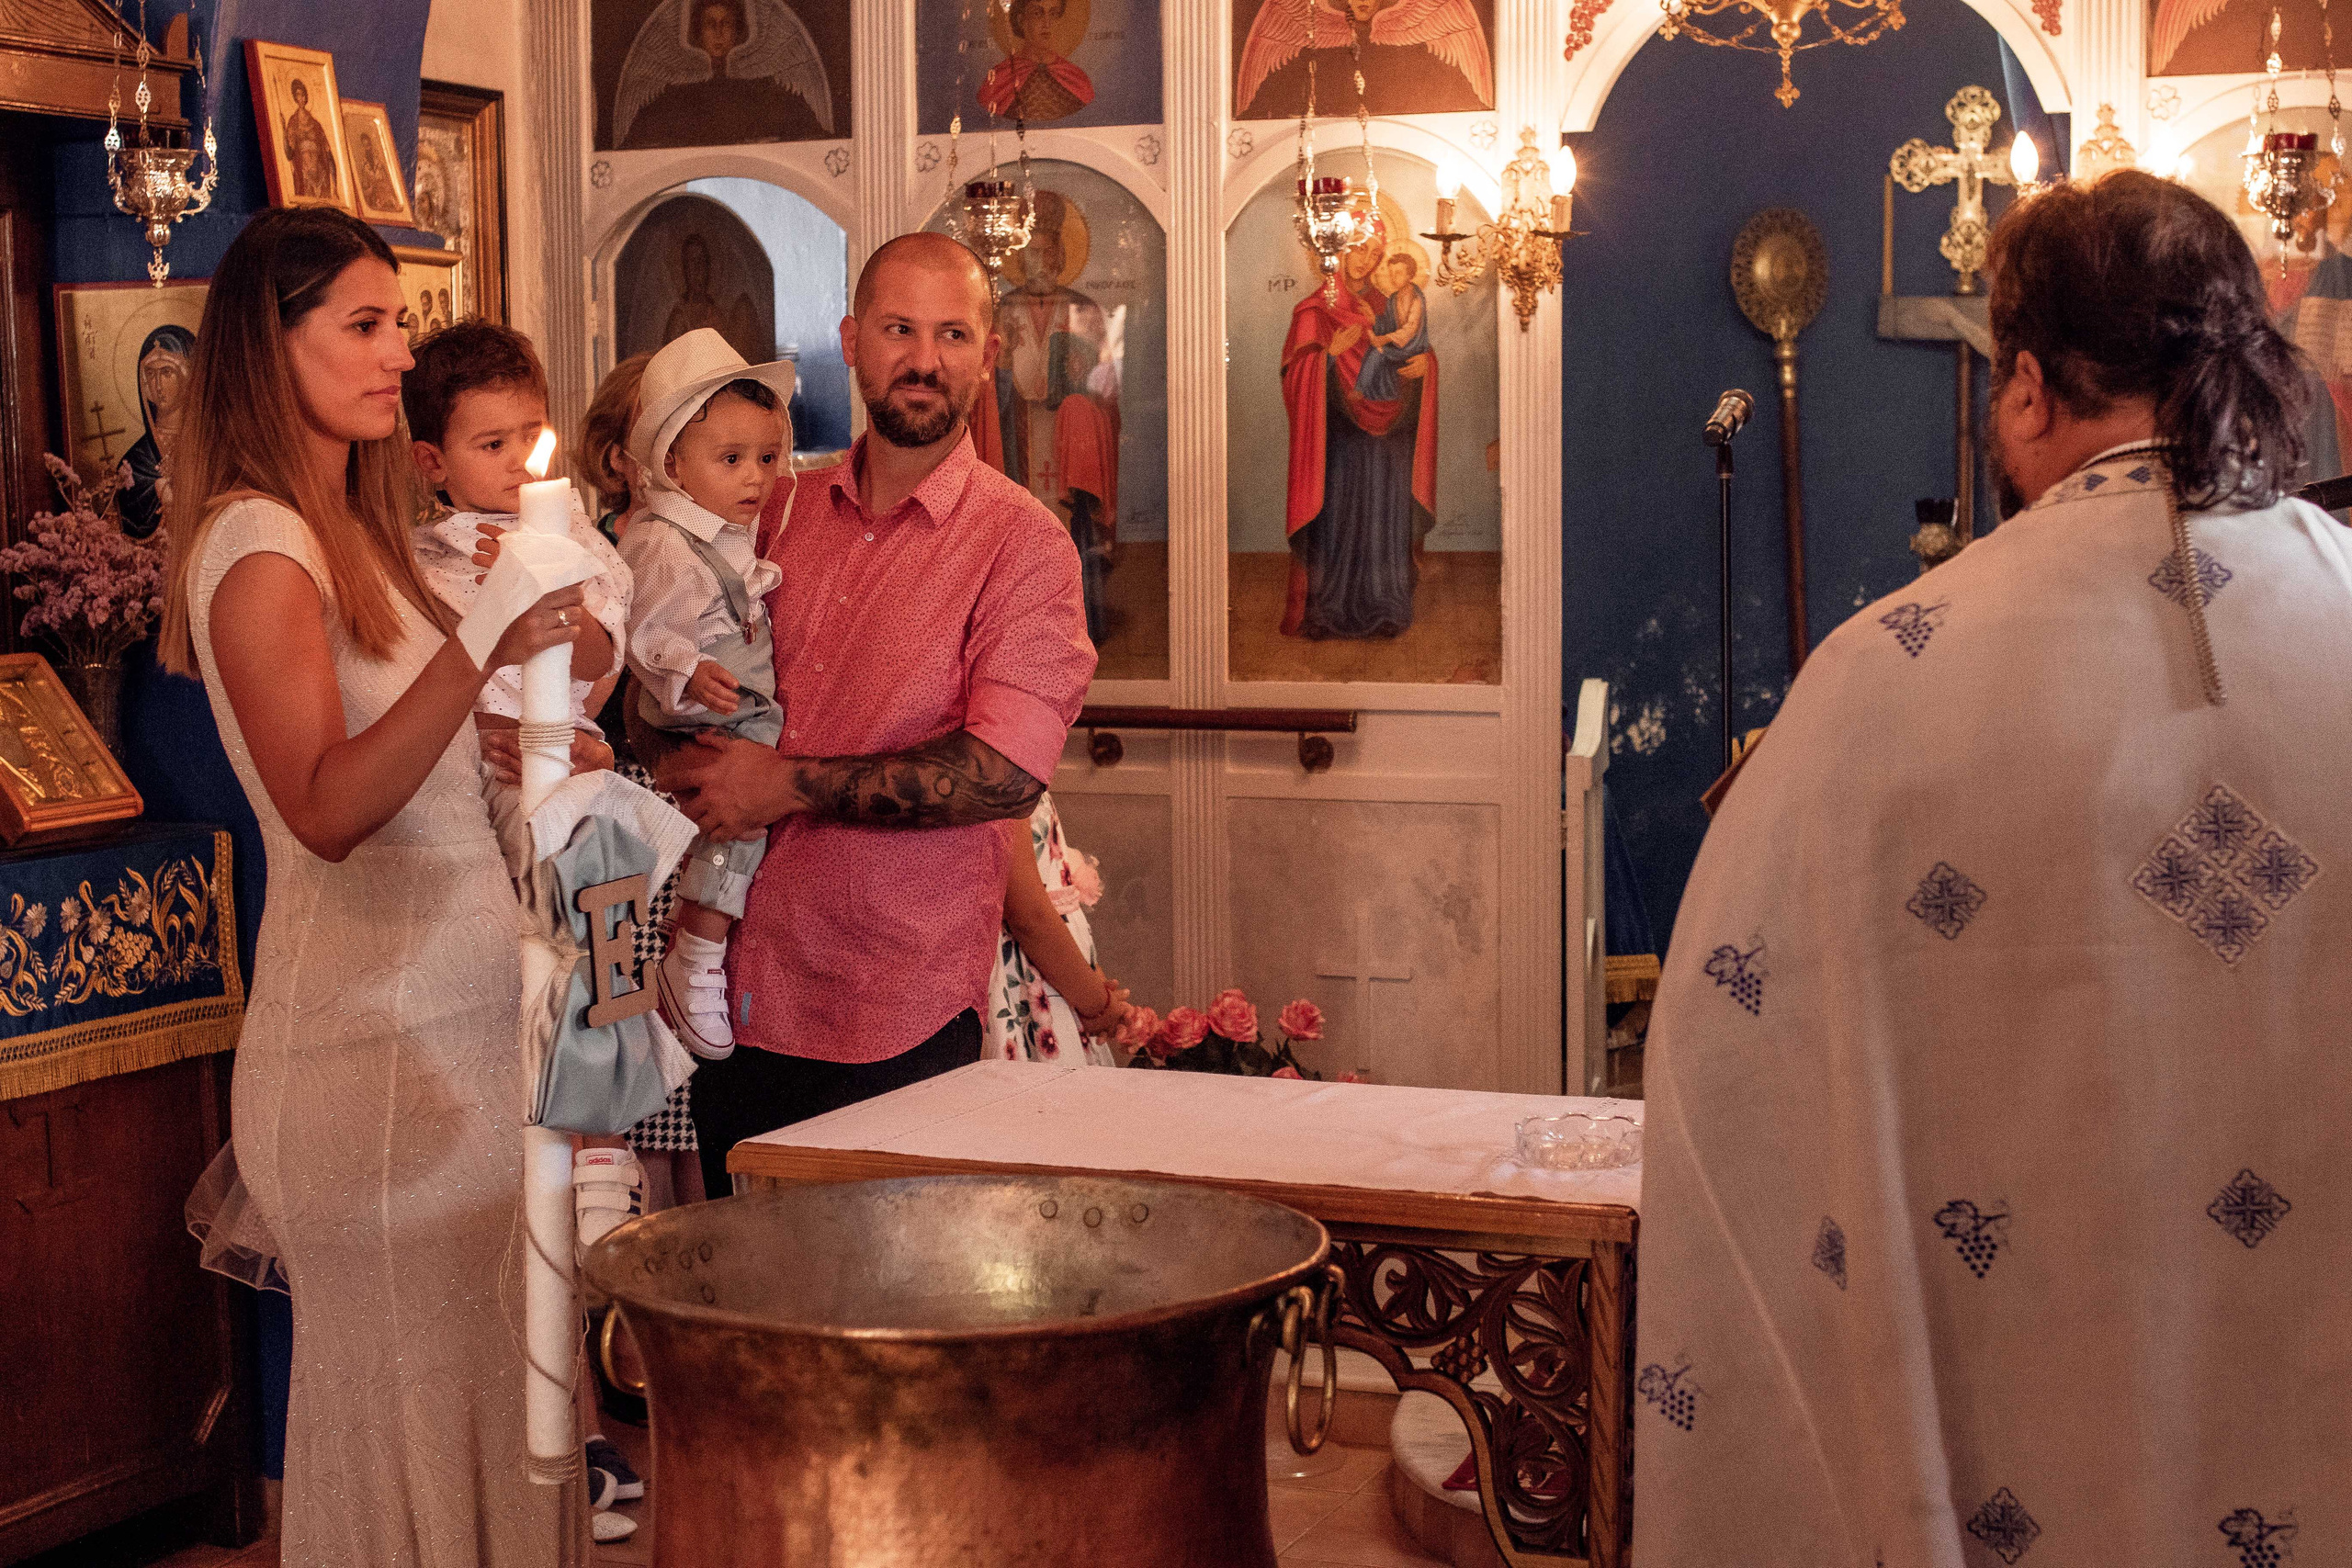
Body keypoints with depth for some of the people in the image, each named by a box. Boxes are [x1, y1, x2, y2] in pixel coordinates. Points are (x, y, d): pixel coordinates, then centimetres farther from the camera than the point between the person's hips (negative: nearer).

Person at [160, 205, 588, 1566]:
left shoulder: (355, 532, 15)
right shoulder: (256, 545, -13)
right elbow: (324, 807, -25)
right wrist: (482, 653, -34)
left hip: (457, 1015, 9)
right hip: (379, 1032, -9)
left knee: (484, 1380, 12)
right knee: (415, 1381, -1)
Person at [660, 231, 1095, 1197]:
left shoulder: (1024, 545, -6)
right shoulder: (784, 515, 10)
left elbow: (1007, 772, -18)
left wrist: (791, 784, -15)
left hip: (900, 1022, -5)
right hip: (740, 994, 5)